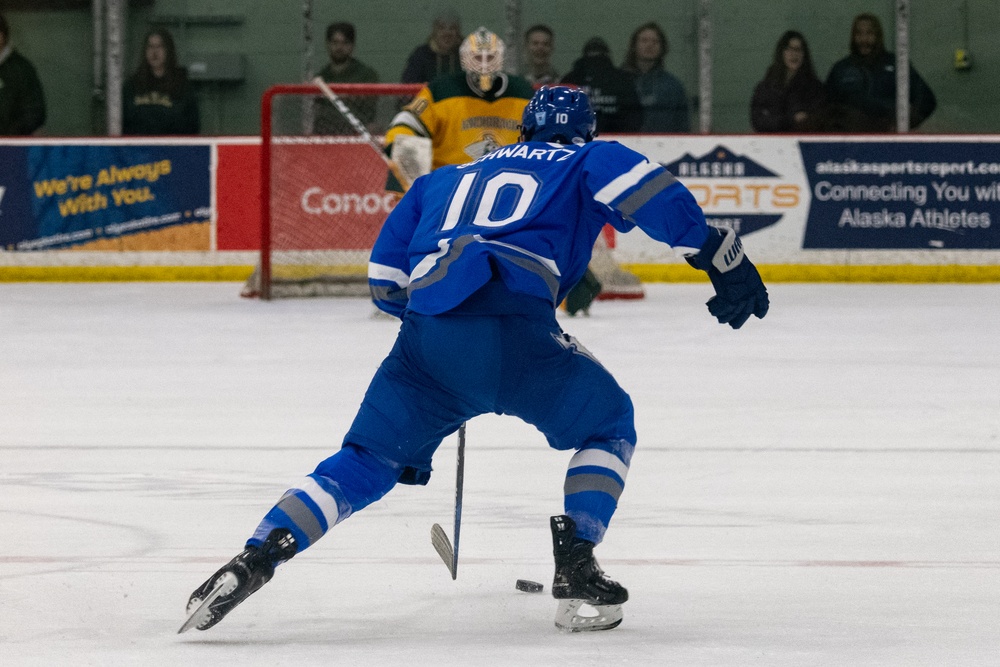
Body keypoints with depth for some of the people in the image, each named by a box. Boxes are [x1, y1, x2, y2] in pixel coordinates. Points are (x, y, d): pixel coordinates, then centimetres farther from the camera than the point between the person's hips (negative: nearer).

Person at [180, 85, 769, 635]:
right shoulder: (585, 162, 23)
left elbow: (386, 277, 30)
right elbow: (645, 189, 1)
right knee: (609, 424, 20)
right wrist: (720, 254, 0)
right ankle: (576, 569, 5)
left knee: (365, 464, 17)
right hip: (514, 330, -4)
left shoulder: (447, 179, 35)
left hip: (425, 340, 4)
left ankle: (253, 561, -1)